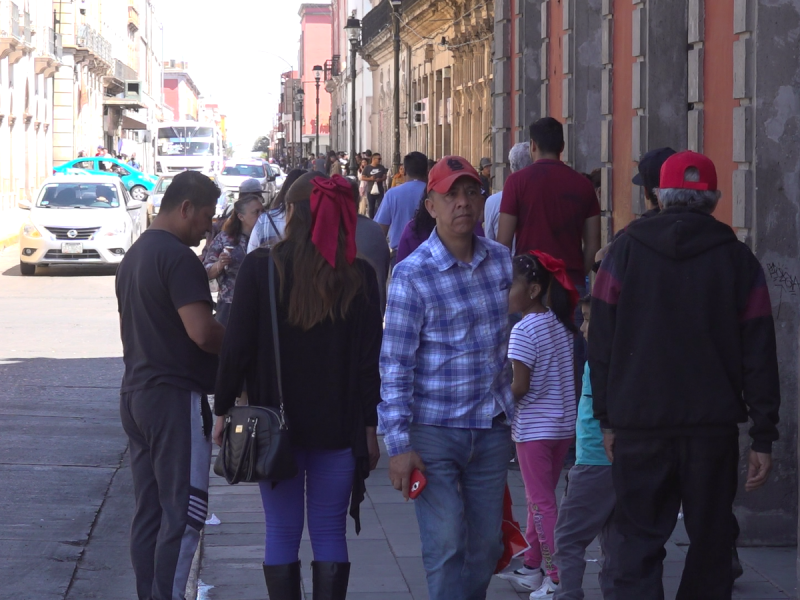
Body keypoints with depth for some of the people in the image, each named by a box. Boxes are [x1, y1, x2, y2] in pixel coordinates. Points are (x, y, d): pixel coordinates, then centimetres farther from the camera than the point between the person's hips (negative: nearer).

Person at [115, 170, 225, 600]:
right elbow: (202, 331, -24)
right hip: (175, 397, -10)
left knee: (149, 511, 11)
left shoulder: (134, 255, 16)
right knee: (183, 512, -7)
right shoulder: (178, 257, -16)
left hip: (135, 394, 10)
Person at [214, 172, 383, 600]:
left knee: (281, 533, 7)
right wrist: (370, 428, 7)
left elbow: (237, 348, -7)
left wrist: (222, 411, 3)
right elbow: (370, 360, 0)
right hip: (340, 425, 1)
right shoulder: (359, 276, -1)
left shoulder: (260, 267, -6)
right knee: (330, 533, 7)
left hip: (274, 422, -1)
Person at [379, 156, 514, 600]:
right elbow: (395, 365, -11)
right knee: (446, 546, -8)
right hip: (433, 432, -5)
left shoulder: (501, 259, 5)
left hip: (491, 428, 5)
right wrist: (399, 444, -15)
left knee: (485, 547, 10)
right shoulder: (412, 275, -11)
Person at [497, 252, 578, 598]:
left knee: (541, 503, -1)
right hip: (565, 425, 8)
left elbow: (520, 386, -19)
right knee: (541, 498, 18)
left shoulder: (524, 330, -17)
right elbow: (571, 375, 10)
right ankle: (534, 566, 28)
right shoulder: (561, 325, 5)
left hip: (535, 428, -8)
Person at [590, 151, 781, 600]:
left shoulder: (628, 249, 2)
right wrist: (764, 436, 3)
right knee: (711, 544, 9)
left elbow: (602, 339, 1)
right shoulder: (738, 259, 3)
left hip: (639, 424, 0)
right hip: (713, 427, 0)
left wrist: (606, 417, 7)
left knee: (640, 543, 2)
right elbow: (759, 352, 1)